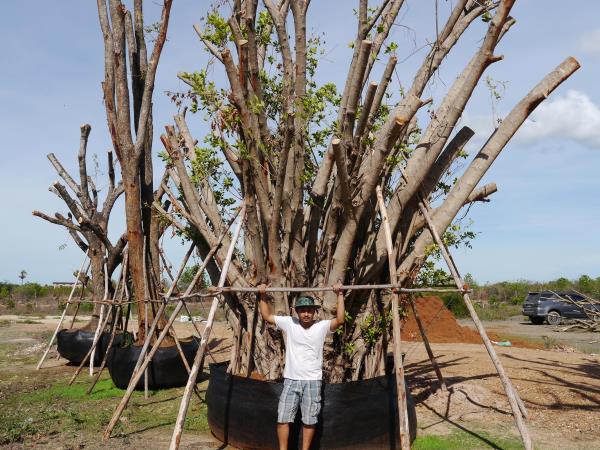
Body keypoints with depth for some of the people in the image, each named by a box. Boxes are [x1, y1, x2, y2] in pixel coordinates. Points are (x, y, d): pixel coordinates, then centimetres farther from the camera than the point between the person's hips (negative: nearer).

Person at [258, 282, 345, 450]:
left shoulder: (322, 326, -5)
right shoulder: (289, 323, -1)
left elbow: (340, 319, -19)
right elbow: (267, 316, 5)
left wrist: (340, 295, -21)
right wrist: (263, 296, -3)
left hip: (312, 381, -1)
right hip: (291, 380, 1)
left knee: (309, 421, 8)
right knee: (282, 418, 3)